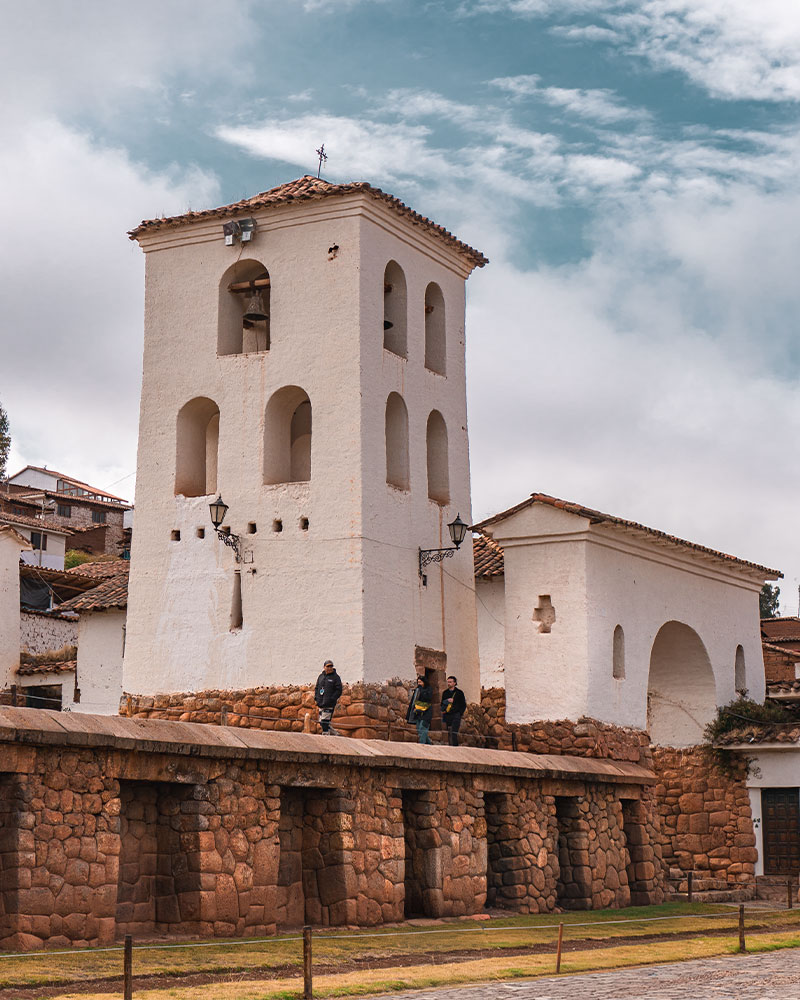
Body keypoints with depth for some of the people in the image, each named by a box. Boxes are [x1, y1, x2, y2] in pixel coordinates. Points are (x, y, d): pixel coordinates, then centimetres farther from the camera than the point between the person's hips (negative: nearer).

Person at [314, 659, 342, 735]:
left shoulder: (336, 677, 1)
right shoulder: (321, 676, 15)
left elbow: (339, 690, -3)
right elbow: (316, 688, 23)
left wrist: (332, 699, -13)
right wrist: (316, 698, 9)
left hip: (329, 704, -6)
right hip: (321, 704, 6)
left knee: (324, 721, -14)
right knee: (322, 722, 7)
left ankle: (325, 734, -8)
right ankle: (334, 733, 18)